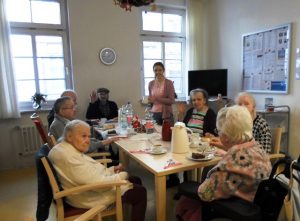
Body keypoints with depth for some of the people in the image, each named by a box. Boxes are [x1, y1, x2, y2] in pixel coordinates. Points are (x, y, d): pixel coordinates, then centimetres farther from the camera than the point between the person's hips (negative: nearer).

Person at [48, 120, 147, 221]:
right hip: (91, 197, -10)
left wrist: (113, 169, 1)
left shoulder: (68, 149, 6)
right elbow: (97, 183, -30)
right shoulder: (69, 157, -28)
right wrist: (122, 175, -15)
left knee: (136, 180, 16)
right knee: (140, 192, -4)